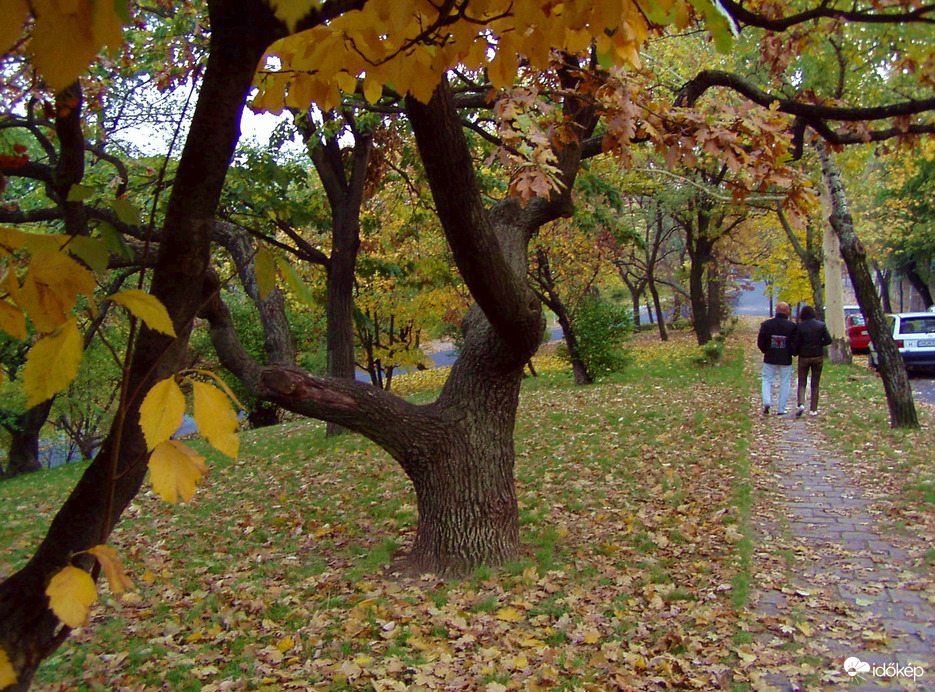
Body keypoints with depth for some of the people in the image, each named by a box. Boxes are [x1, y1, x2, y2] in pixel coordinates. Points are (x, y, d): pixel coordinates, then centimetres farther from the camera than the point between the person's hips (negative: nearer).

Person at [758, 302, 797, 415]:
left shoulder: (766, 324, -6)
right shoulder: (792, 326, -9)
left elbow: (760, 343, -2)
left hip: (770, 359, 1)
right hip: (786, 360, -1)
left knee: (767, 380, 13)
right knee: (785, 383, 8)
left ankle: (767, 402, -8)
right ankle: (781, 409, 9)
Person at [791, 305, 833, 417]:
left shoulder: (800, 326, -9)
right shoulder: (821, 325, -3)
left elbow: (796, 343, -5)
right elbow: (828, 340, -4)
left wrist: (794, 353, 12)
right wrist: (818, 344, 12)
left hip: (804, 357, -2)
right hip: (818, 357, 2)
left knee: (802, 382, 8)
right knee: (815, 384, 10)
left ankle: (801, 404, -15)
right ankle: (813, 409, 9)